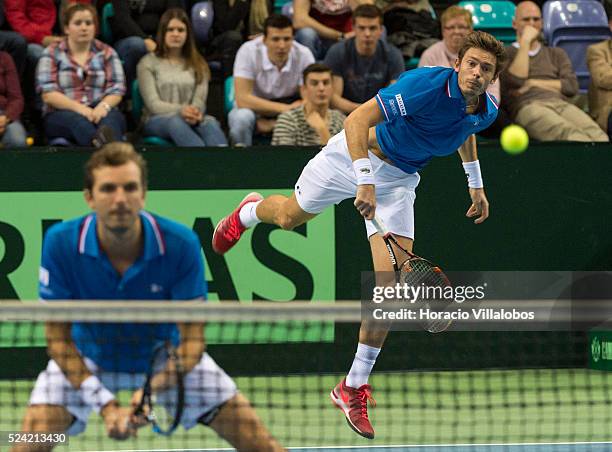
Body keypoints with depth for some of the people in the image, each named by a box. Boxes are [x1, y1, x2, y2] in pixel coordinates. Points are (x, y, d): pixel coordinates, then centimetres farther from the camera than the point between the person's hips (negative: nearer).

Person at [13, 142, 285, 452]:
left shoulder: (180, 243, -27)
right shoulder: (60, 243, -26)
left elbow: (191, 340, -21)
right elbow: (58, 337, -19)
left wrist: (152, 389, -39)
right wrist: (105, 405, -30)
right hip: (88, 359, 0)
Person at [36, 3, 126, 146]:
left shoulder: (106, 53, 15)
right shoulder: (52, 54, 8)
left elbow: (116, 90, 5)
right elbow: (48, 93, -4)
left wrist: (103, 106, -19)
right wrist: (79, 108, -19)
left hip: (98, 112, 2)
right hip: (61, 115, -2)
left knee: (111, 117, -34)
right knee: (77, 120, -37)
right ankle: (99, 143, -73)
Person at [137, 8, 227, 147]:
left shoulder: (198, 64, 17)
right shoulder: (148, 63, 8)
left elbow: (200, 100, 2)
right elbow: (153, 104, -3)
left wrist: (194, 113, -24)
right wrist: (180, 111, -23)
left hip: (191, 120, 2)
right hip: (159, 120, -2)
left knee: (210, 122, -34)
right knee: (175, 121, -39)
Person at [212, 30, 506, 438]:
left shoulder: (486, 111, -11)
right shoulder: (425, 85, -31)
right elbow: (357, 120, -34)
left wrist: (476, 183, 17)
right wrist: (365, 181, -42)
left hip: (399, 179, 4)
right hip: (357, 153, -4)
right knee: (289, 216, 19)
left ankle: (354, 388, 0)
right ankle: (250, 211, 61)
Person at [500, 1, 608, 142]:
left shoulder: (556, 54, 31)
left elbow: (572, 86, 14)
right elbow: (516, 81, -1)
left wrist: (533, 83, 5)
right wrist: (525, 42, 4)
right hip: (528, 107, -4)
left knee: (596, 135, -34)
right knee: (569, 134, -40)